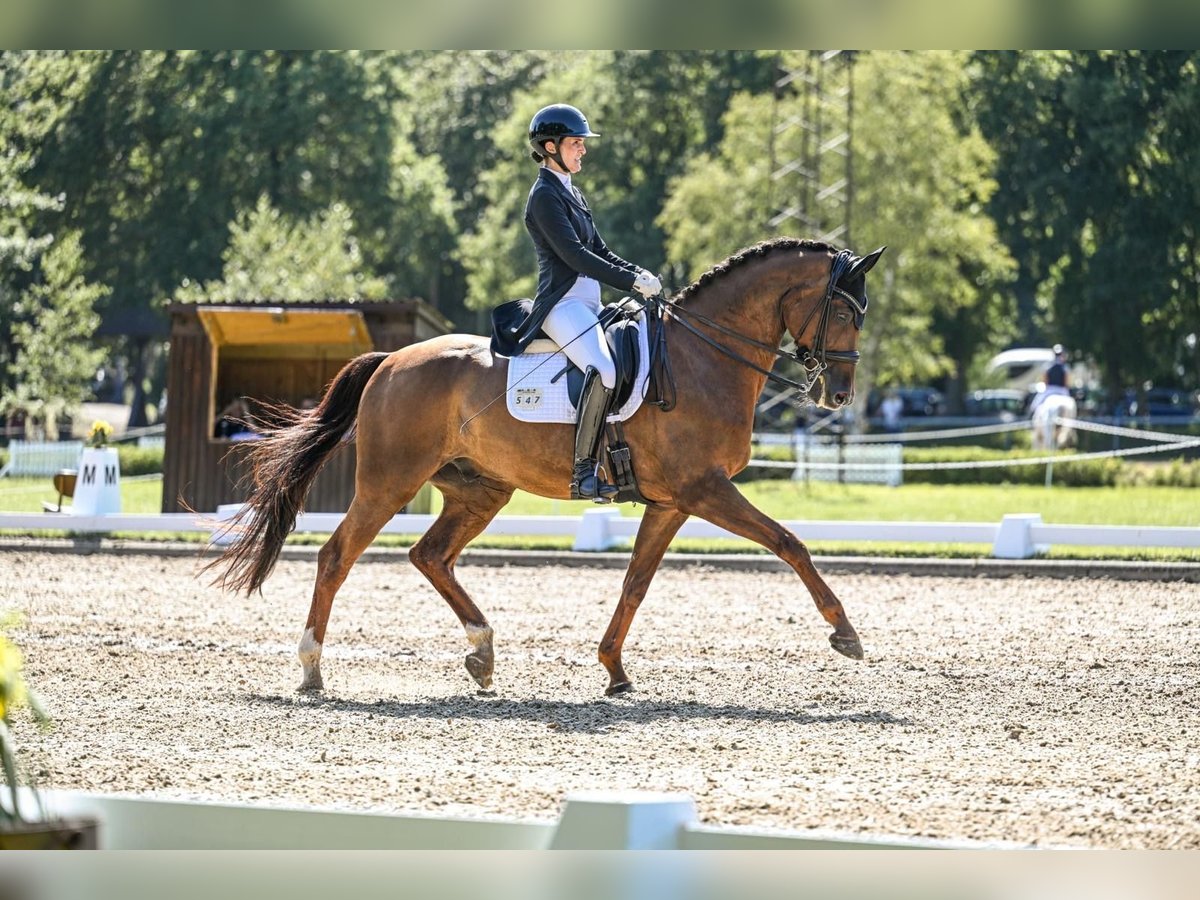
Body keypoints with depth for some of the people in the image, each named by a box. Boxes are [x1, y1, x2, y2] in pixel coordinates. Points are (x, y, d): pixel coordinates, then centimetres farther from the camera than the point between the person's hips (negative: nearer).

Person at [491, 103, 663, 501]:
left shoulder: (570, 192, 21)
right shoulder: (545, 195, -8)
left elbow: (600, 252, 22)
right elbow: (574, 255, -17)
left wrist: (642, 275, 5)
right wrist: (633, 282, -18)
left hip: (588, 305, 10)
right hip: (562, 306, -10)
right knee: (605, 370, -31)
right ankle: (584, 471, -30)